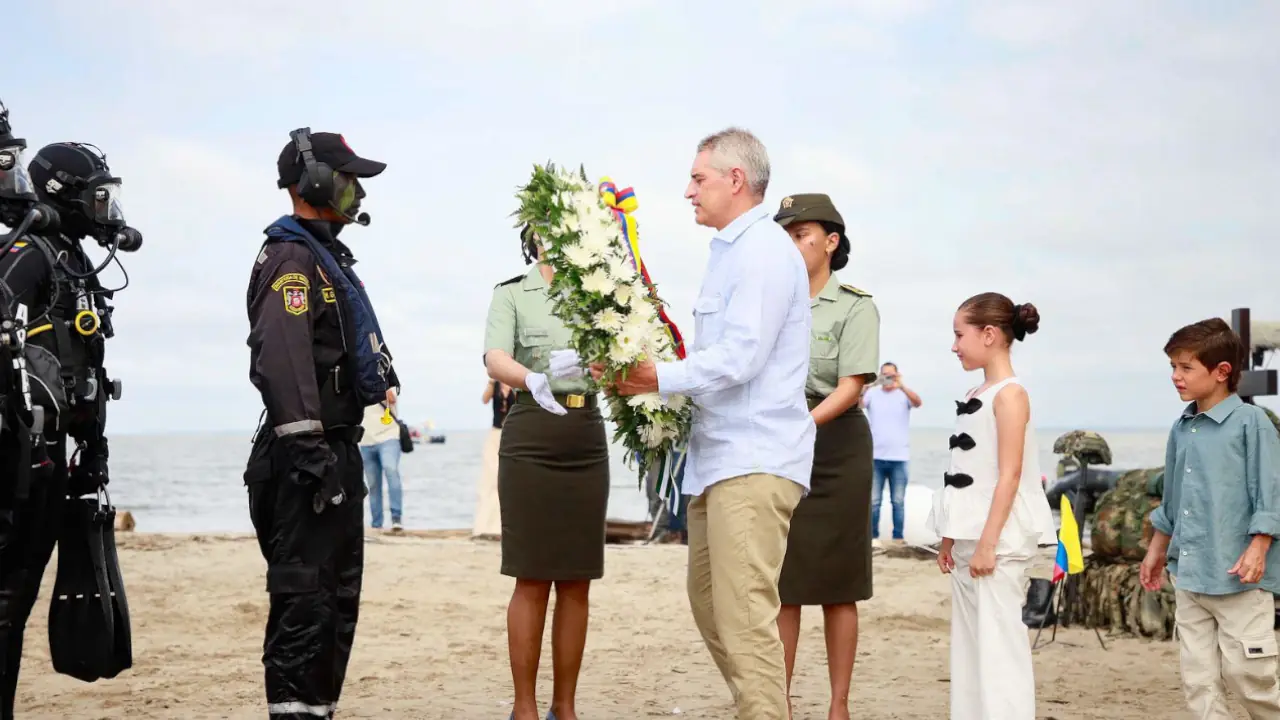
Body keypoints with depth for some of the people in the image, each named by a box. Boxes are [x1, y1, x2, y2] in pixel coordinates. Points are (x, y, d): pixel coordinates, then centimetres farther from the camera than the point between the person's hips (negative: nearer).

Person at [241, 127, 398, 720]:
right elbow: (282, 359, -24)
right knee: (305, 595, -10)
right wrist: (306, 444, -29)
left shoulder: (327, 256, 20)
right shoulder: (290, 259, -12)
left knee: (339, 591, 14)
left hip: (338, 446, 11)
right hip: (310, 450, -11)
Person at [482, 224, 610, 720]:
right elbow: (496, 360, -16)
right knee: (533, 580, -2)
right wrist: (534, 380, -37)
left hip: (587, 443, 4)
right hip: (531, 441, -3)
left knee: (577, 582, 5)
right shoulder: (512, 294, 1)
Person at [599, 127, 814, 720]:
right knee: (709, 604, 14)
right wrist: (644, 373, 10)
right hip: (719, 457, 11)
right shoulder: (730, 251, 21)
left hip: (754, 462, -11)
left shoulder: (764, 250, -11)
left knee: (744, 616, -13)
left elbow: (740, 357, -20)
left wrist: (660, 378, -11)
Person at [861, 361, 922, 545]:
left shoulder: (904, 395, 1)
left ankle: (898, 537, 8)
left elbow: (918, 403, -19)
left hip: (899, 458, -1)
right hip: (876, 456, 1)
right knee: (873, 500, 2)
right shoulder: (872, 393, 3)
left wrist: (902, 387, -38)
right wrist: (863, 390, -36)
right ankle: (873, 536, 8)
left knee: (898, 501, 3)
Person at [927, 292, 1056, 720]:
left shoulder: (1010, 394, -11)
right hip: (970, 536, 9)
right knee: (969, 640, 10)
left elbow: (1010, 475, -17)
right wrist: (950, 538, 17)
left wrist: (988, 542, -21)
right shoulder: (977, 395, 15)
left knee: (997, 637, -9)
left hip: (996, 538, -9)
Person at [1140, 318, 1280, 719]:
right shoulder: (1181, 429, 12)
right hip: (1188, 575, 7)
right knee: (1199, 679, 7)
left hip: (1238, 577, -7)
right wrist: (1157, 550, 26)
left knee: (1246, 674, -6)